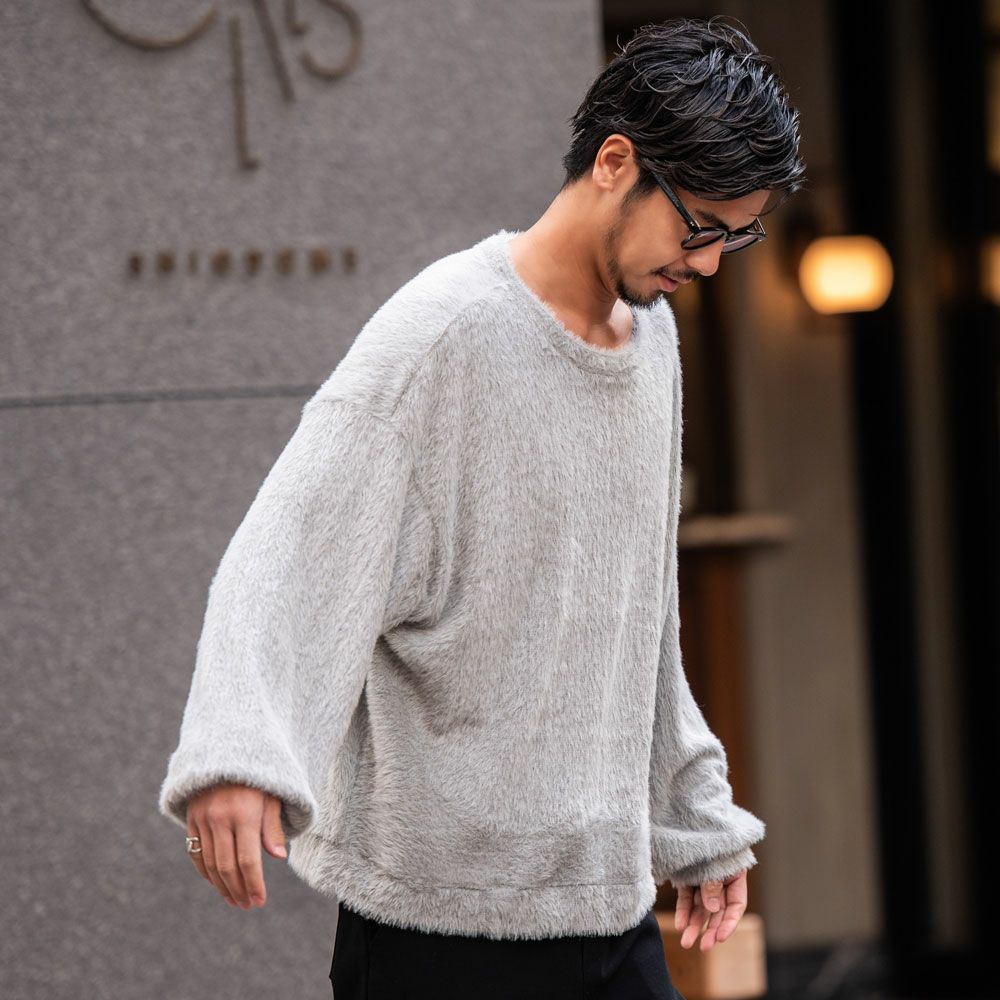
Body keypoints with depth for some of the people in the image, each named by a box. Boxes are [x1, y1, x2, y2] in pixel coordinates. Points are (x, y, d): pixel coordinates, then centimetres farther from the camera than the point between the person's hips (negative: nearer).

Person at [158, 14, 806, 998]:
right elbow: (286, 560, -24)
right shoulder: (440, 333, -13)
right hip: (441, 913, -7)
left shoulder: (653, 335, 12)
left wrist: (699, 819, 24)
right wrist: (234, 758, -40)